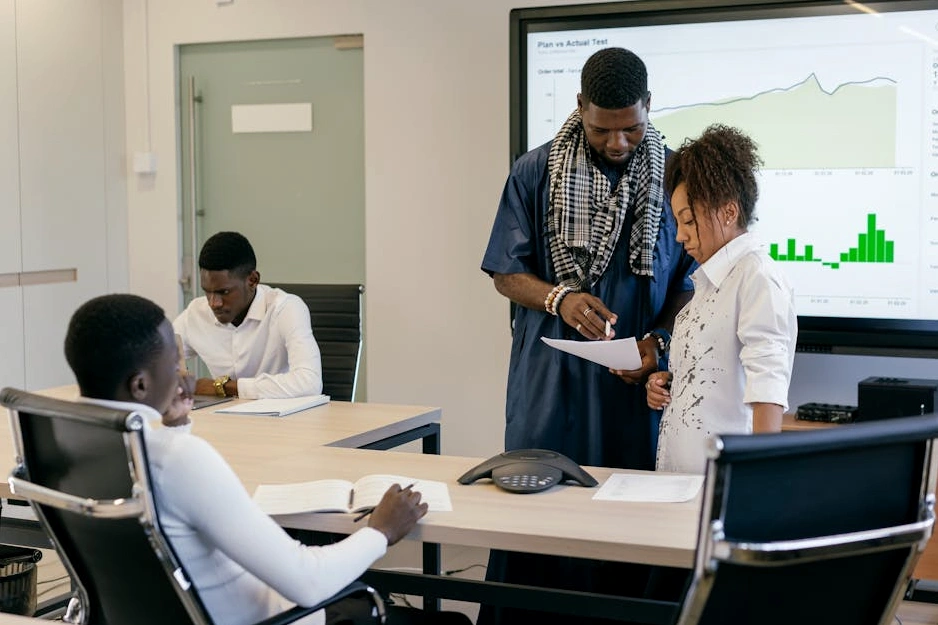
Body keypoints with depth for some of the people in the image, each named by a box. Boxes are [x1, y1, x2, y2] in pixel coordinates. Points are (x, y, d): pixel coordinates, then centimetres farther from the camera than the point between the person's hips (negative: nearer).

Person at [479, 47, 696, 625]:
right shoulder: (535, 173, 0)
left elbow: (693, 279, 5)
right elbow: (507, 273, 4)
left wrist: (659, 338, -12)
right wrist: (559, 298, -15)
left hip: (637, 378, 0)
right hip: (550, 377, 0)